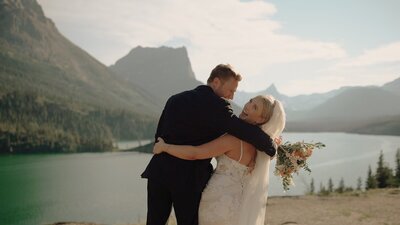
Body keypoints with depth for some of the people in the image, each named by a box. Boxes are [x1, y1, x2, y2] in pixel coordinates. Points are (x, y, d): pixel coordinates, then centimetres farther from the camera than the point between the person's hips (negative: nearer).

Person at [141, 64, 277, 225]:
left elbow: (159, 135, 13)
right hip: (188, 177, -5)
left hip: (159, 171, 6)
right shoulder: (216, 105, -9)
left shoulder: (175, 99, 12)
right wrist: (271, 149, 0)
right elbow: (247, 132, -16)